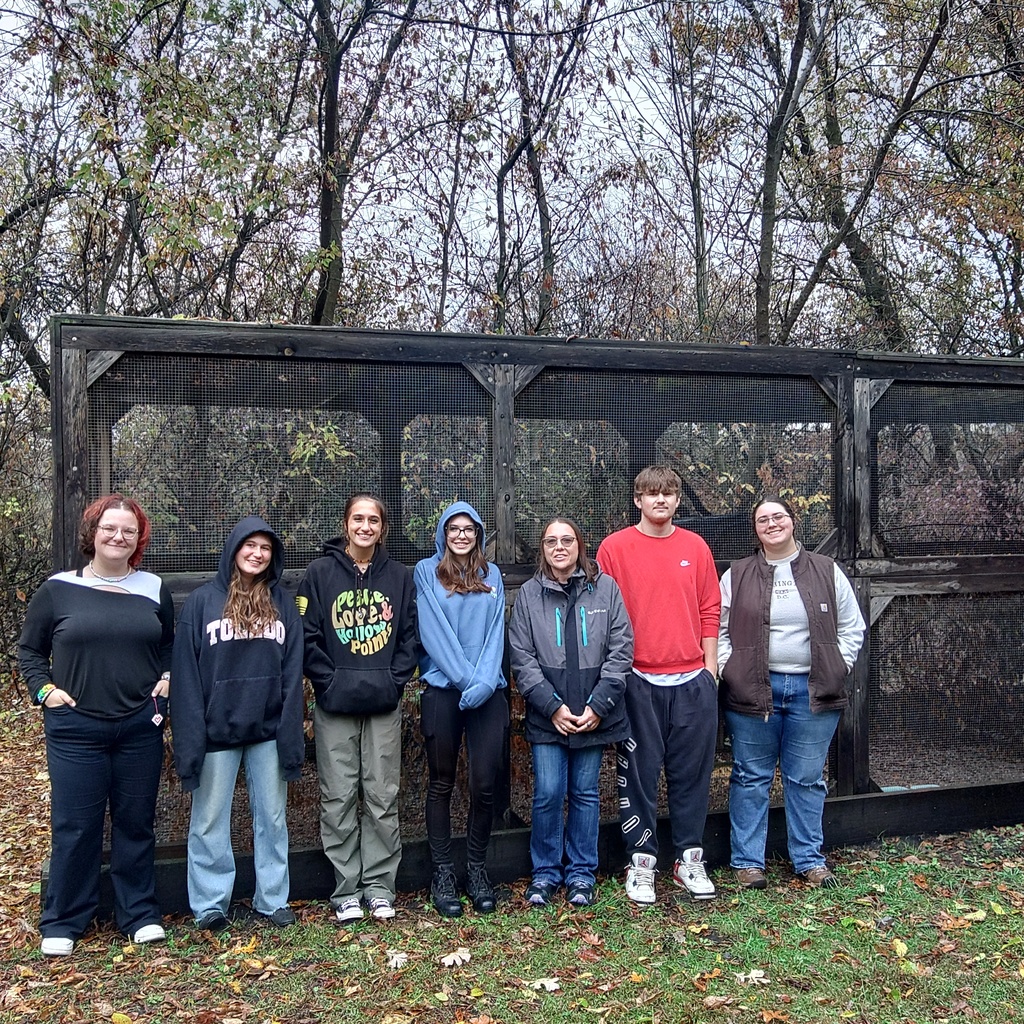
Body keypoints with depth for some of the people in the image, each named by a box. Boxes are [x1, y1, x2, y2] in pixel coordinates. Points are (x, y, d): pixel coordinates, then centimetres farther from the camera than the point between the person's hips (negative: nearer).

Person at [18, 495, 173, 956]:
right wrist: (45, 690, -5)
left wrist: (167, 680, 1)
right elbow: (29, 650, 8)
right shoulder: (59, 589, 0)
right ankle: (62, 922, 20)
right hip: (76, 729, -2)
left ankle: (140, 914, 23)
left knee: (136, 823, 10)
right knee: (73, 826, 4)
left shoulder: (153, 590, 6)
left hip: (140, 728, 2)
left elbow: (170, 648, 18)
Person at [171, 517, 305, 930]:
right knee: (210, 821, 6)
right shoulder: (201, 601, -2)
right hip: (217, 731, -2)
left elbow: (292, 674, 3)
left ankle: (273, 899, 23)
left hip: (268, 730, 2)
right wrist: (190, 738, -10)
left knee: (272, 818, 10)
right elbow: (186, 675, -4)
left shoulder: (283, 604, 5)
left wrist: (291, 735, -5)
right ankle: (210, 904, 19)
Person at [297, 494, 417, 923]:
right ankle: (346, 890, 15)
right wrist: (329, 682, -9)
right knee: (338, 798, 4)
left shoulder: (399, 576, 8)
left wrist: (395, 680, -3)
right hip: (335, 705, -1)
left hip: (384, 704, 2)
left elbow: (409, 636, 8)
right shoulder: (320, 572, 1)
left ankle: (380, 886, 18)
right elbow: (307, 635, -2)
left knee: (382, 797, 6)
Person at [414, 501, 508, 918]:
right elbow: (432, 632, -6)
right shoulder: (426, 572, 2)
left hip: (488, 693, 2)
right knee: (442, 783, 6)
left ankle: (477, 868, 18)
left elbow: (495, 632, 4)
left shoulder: (491, 575, 12)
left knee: (485, 784, 1)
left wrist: (484, 681, -10)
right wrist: (465, 679, -12)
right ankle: (443, 872, 17)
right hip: (442, 691, -2)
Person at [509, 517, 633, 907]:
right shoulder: (529, 594, 1)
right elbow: (522, 659, -2)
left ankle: (581, 873, 24)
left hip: (594, 716, 0)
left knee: (586, 794, 10)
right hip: (547, 716, 0)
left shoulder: (605, 588, 1)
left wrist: (598, 706, -8)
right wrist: (553, 706, -10)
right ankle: (545, 872, 18)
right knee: (548, 794, -1)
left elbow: (621, 650, -2)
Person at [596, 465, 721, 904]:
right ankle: (641, 861, 16)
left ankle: (689, 859, 23)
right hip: (638, 681, -2)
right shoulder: (615, 547, 0)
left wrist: (710, 665, 6)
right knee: (639, 773, 4)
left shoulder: (696, 547, 9)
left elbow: (709, 610, 10)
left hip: (692, 680, 3)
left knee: (692, 772, 9)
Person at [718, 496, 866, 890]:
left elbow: (852, 626, 9)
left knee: (806, 779, 10)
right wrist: (729, 671, -4)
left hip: (813, 692, 1)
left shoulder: (827, 572, 5)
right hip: (752, 691, 0)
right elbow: (719, 628, 6)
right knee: (752, 777, 7)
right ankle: (747, 861, 18)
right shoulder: (737, 576, 3)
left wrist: (838, 669, 0)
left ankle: (809, 859, 24)